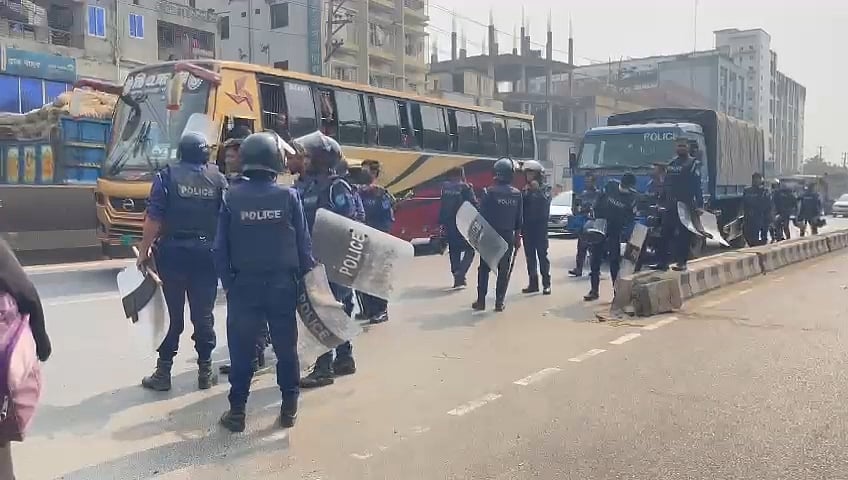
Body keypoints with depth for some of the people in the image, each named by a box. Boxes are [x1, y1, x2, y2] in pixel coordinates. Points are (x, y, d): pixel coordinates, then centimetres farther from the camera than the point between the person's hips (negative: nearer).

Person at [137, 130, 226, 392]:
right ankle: (205, 372, 16)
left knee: (171, 314, 6)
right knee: (203, 314, 10)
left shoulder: (166, 176, -2)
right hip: (206, 253, 2)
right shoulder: (218, 179, 5)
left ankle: (163, 373, 11)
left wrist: (143, 251, 0)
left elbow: (154, 219, -8)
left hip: (172, 252, -2)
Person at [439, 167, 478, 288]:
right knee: (469, 249, 6)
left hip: (449, 224, 5)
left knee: (454, 250, 14)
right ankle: (460, 273, -11)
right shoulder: (465, 187, -11)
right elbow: (473, 205, -12)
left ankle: (457, 277, 16)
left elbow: (442, 206, 8)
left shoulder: (445, 187, 3)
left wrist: (442, 223, 14)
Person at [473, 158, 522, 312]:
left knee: (484, 268, 8)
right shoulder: (517, 194, 0)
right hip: (508, 236, 3)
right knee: (504, 270, 9)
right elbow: (519, 219, 5)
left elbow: (482, 215, -10)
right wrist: (518, 237, 14)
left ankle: (481, 301, 8)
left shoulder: (489, 192, -12)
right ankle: (499, 302, 9)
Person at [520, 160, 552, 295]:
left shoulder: (545, 188, 0)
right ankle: (533, 283, 13)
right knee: (530, 255, 7)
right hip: (527, 226, 5)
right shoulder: (525, 189, 12)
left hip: (540, 226, -5)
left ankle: (546, 283, -1)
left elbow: (545, 201, -18)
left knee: (542, 254, -5)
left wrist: (537, 189, -19)